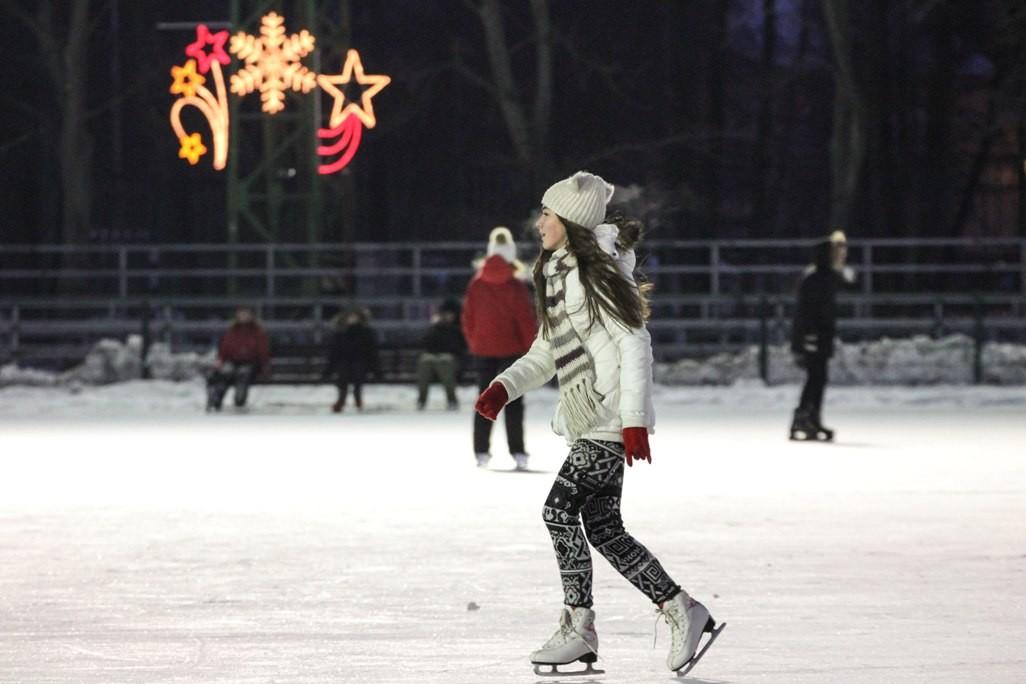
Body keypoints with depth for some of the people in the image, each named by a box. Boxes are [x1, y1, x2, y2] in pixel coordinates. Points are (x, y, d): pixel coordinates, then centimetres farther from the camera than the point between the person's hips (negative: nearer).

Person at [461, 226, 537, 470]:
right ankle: (517, 452, -4)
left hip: (482, 350, 3)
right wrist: (530, 349, -2)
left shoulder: (476, 284, 0)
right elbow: (526, 319, -11)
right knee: (513, 402, 1)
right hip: (511, 349, -3)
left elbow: (468, 317, 6)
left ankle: (481, 452, 8)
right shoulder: (515, 287, -12)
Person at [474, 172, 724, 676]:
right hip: (588, 419, 10)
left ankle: (579, 629, -6)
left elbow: (634, 345, -17)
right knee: (603, 528, 7)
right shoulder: (559, 276, 16)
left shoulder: (597, 274, -12)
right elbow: (545, 354, 20)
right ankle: (681, 612, 12)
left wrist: (634, 420, -22)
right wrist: (503, 387, 3)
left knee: (561, 508, -12)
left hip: (610, 416, -10)